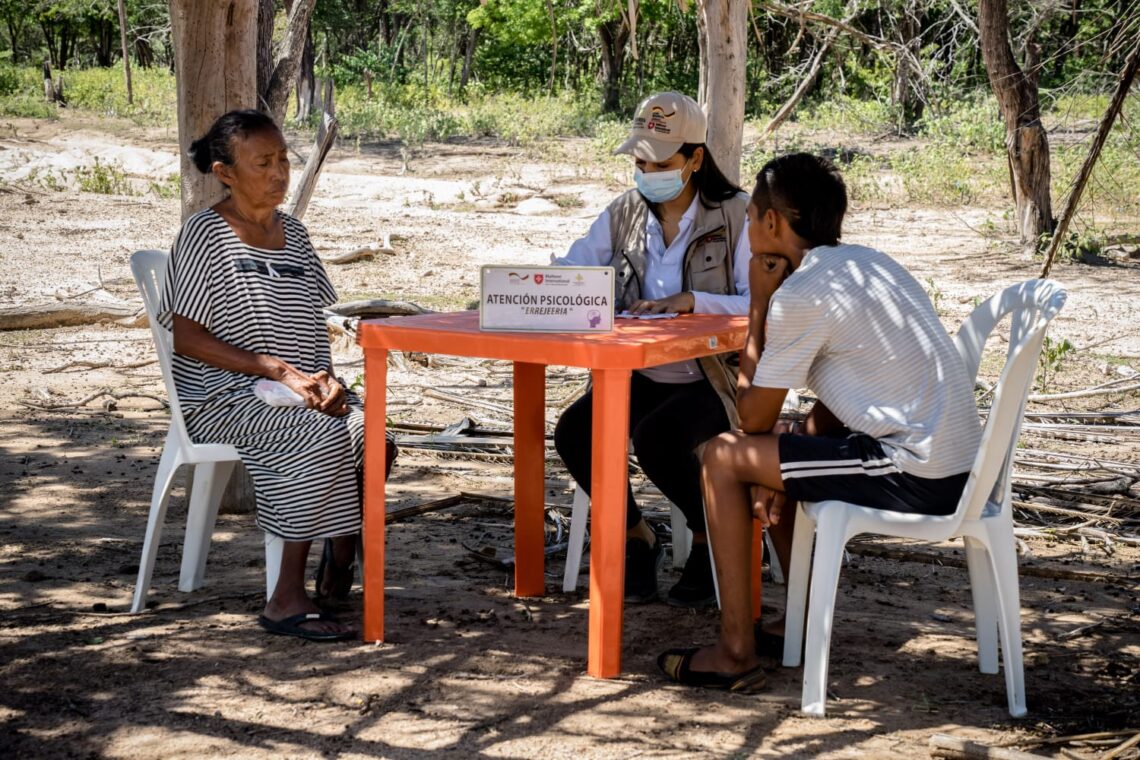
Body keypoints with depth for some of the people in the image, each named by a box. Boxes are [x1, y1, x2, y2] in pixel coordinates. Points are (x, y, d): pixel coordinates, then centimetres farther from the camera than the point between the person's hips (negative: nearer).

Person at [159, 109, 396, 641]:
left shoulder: (292, 233, 15)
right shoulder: (205, 235, -6)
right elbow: (186, 338, -11)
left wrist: (325, 378, -5)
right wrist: (278, 371, -18)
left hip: (301, 392, 6)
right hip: (224, 397, -6)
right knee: (322, 440, -32)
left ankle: (341, 566, -5)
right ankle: (287, 601, -26)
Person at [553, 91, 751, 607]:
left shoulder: (736, 215, -6)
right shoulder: (623, 215, 8)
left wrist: (691, 301, -31)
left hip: (714, 380, -5)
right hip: (641, 376, 5)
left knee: (656, 437, -33)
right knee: (573, 431, -22)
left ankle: (711, 542, -3)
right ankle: (636, 540, 3)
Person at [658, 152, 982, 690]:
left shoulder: (800, 294, -13)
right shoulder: (869, 262, 14)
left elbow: (754, 416, -3)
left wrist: (758, 307, 2)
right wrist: (781, 471, 11)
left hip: (914, 476, -9)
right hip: (958, 464, 9)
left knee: (723, 456, -3)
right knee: (777, 447, 26)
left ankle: (735, 653, 1)